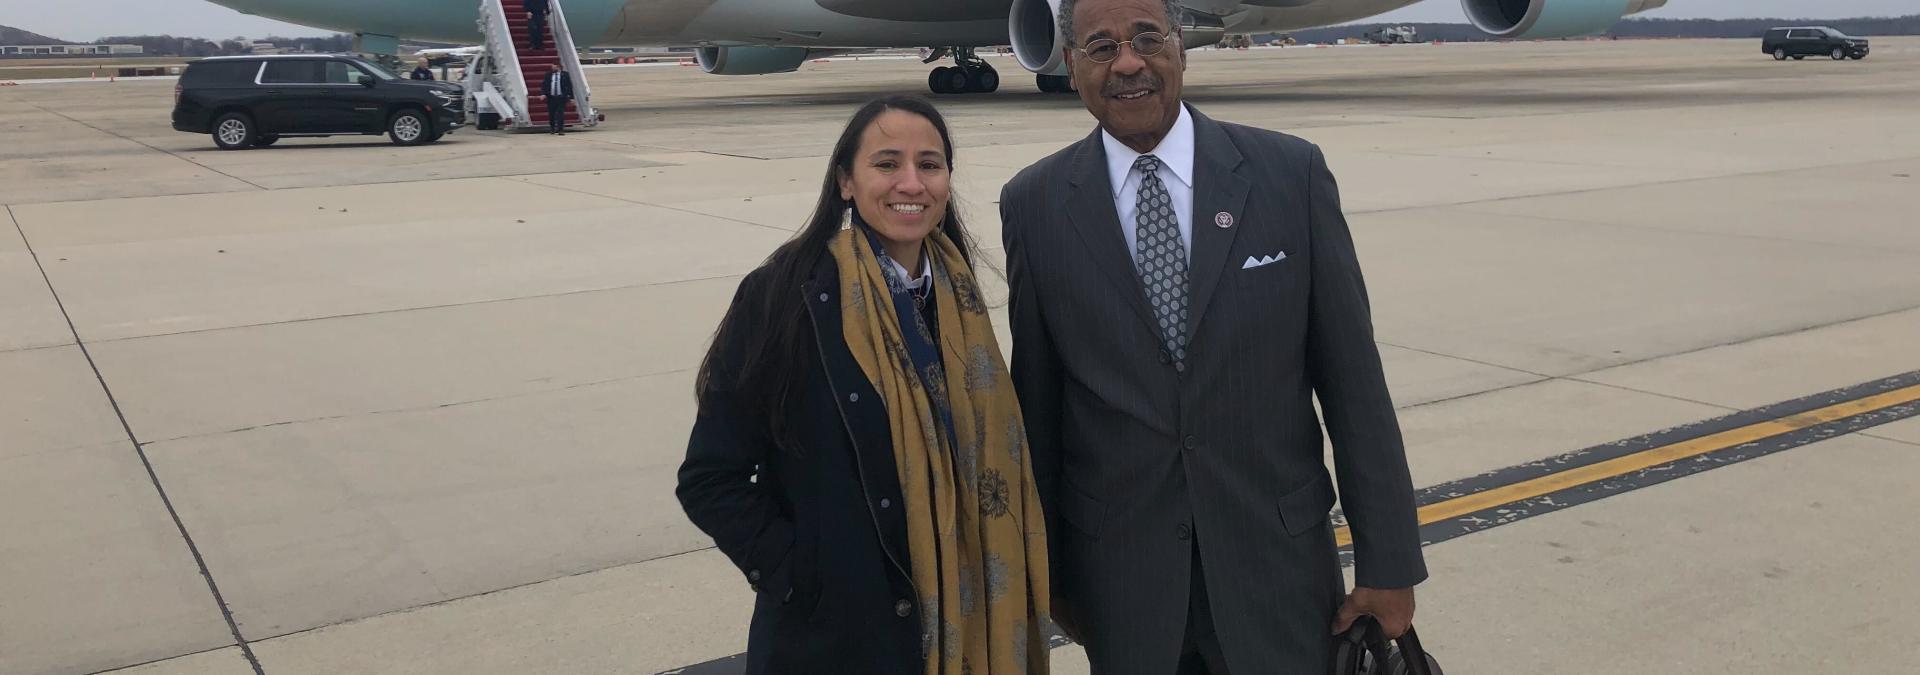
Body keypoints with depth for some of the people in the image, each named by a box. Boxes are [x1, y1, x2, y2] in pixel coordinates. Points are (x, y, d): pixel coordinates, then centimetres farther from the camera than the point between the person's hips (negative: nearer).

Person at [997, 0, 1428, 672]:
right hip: (1117, 577, 0)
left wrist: (1388, 562, -2)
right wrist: (1047, 566, 8)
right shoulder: (1034, 205, -3)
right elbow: (1037, 398, 3)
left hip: (1276, 560, 0)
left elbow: (1353, 378, -3)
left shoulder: (1291, 173, -5)